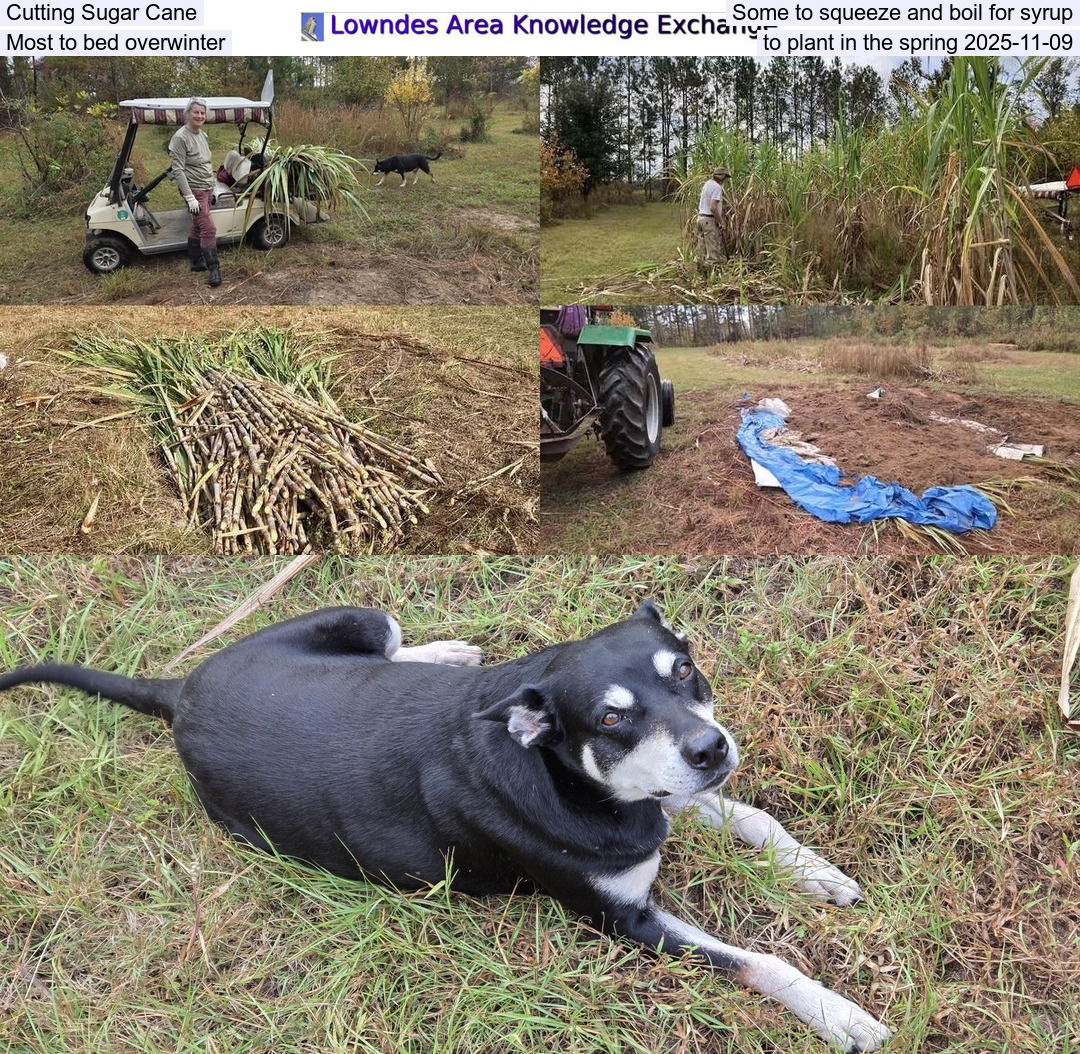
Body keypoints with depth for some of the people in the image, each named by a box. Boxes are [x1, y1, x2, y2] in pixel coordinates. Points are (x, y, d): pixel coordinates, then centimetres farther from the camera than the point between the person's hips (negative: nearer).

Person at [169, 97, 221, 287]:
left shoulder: (203, 135, 9)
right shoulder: (181, 137, -15)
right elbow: (178, 170, -18)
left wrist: (213, 189, 18)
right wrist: (189, 197, -22)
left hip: (207, 189, 7)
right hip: (194, 190, -7)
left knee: (197, 227, 15)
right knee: (209, 228, -11)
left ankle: (196, 262, 25)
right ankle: (213, 268, -4)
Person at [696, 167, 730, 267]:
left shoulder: (708, 183, 13)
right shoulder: (717, 187, -16)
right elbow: (713, 207, -24)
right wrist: (721, 222, -14)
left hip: (701, 217, 9)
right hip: (710, 219, -9)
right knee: (713, 249, -5)